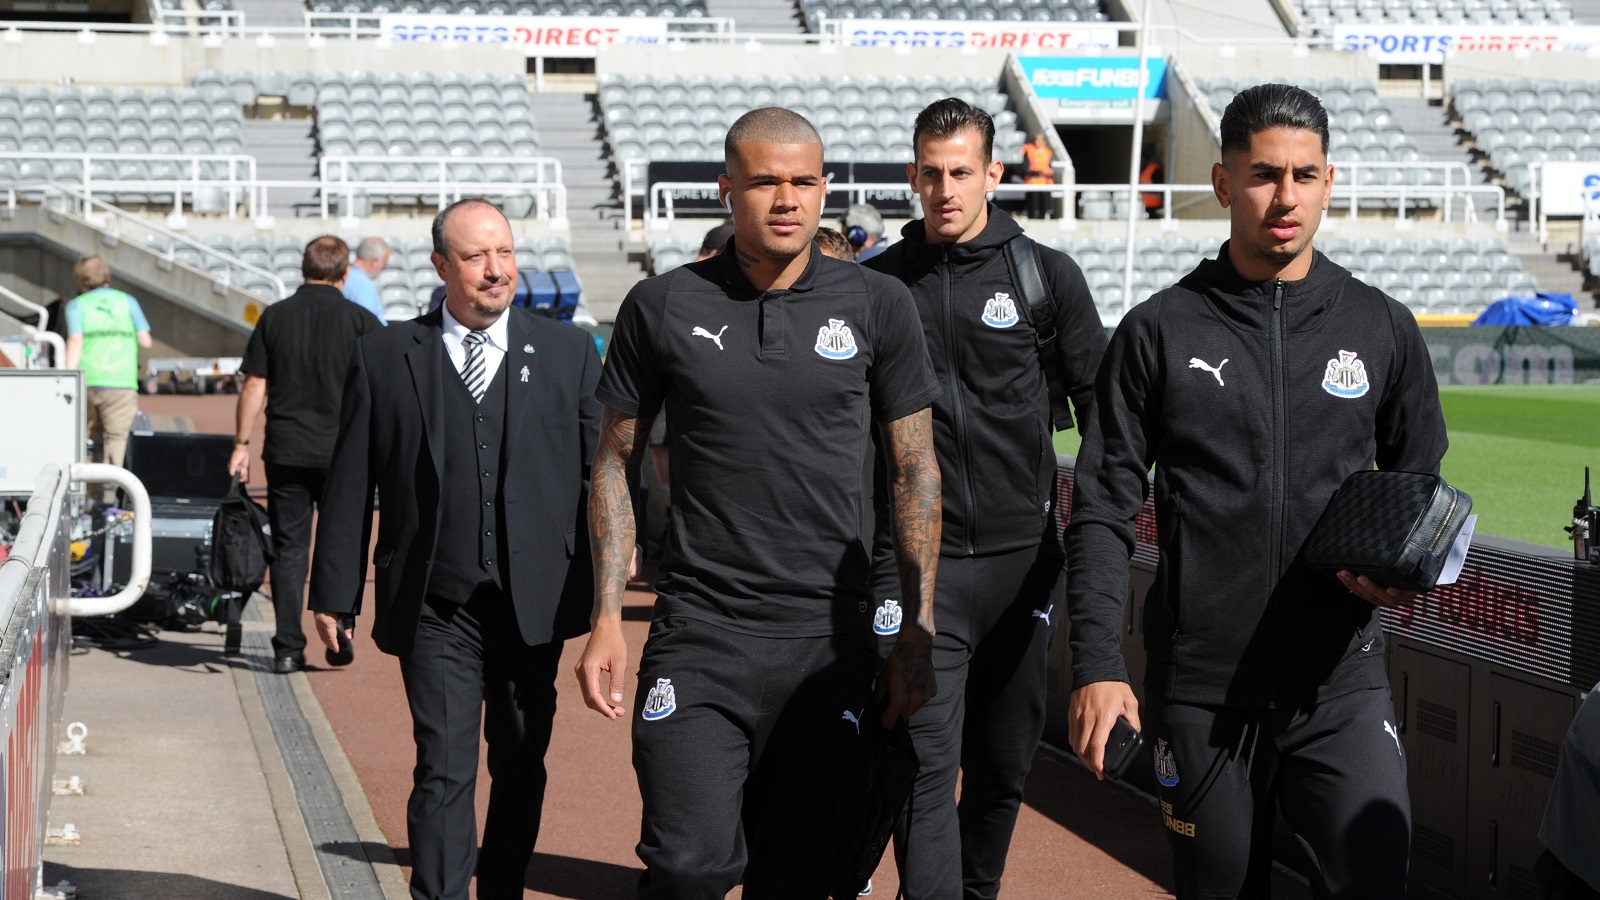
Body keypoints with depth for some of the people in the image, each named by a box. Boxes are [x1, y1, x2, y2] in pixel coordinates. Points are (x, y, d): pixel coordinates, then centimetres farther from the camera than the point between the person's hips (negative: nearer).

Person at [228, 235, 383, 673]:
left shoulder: (274, 317, 3)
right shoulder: (361, 320, -2)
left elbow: (254, 387, 1)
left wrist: (241, 445, 7)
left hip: (285, 452, 1)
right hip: (342, 452, -1)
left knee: (288, 547, 6)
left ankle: (288, 649, 5)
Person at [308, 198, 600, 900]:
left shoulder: (568, 353, 6)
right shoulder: (384, 357, 4)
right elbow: (350, 483, 6)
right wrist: (334, 592, 4)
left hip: (535, 603, 2)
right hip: (436, 609, -2)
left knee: (522, 769, 11)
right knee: (444, 771, -8)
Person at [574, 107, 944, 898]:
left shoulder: (876, 307, 3)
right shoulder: (662, 307, 2)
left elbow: (915, 472, 8)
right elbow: (615, 462, 10)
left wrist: (917, 634, 4)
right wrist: (607, 617, 2)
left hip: (827, 636, 1)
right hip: (698, 635, -1)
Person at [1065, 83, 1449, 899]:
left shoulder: (1381, 329, 6)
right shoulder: (1160, 332, 2)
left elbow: (1421, 486, 16)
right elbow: (1103, 511, 1)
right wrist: (1095, 664, -9)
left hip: (1342, 683, 1)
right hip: (1200, 689, 0)